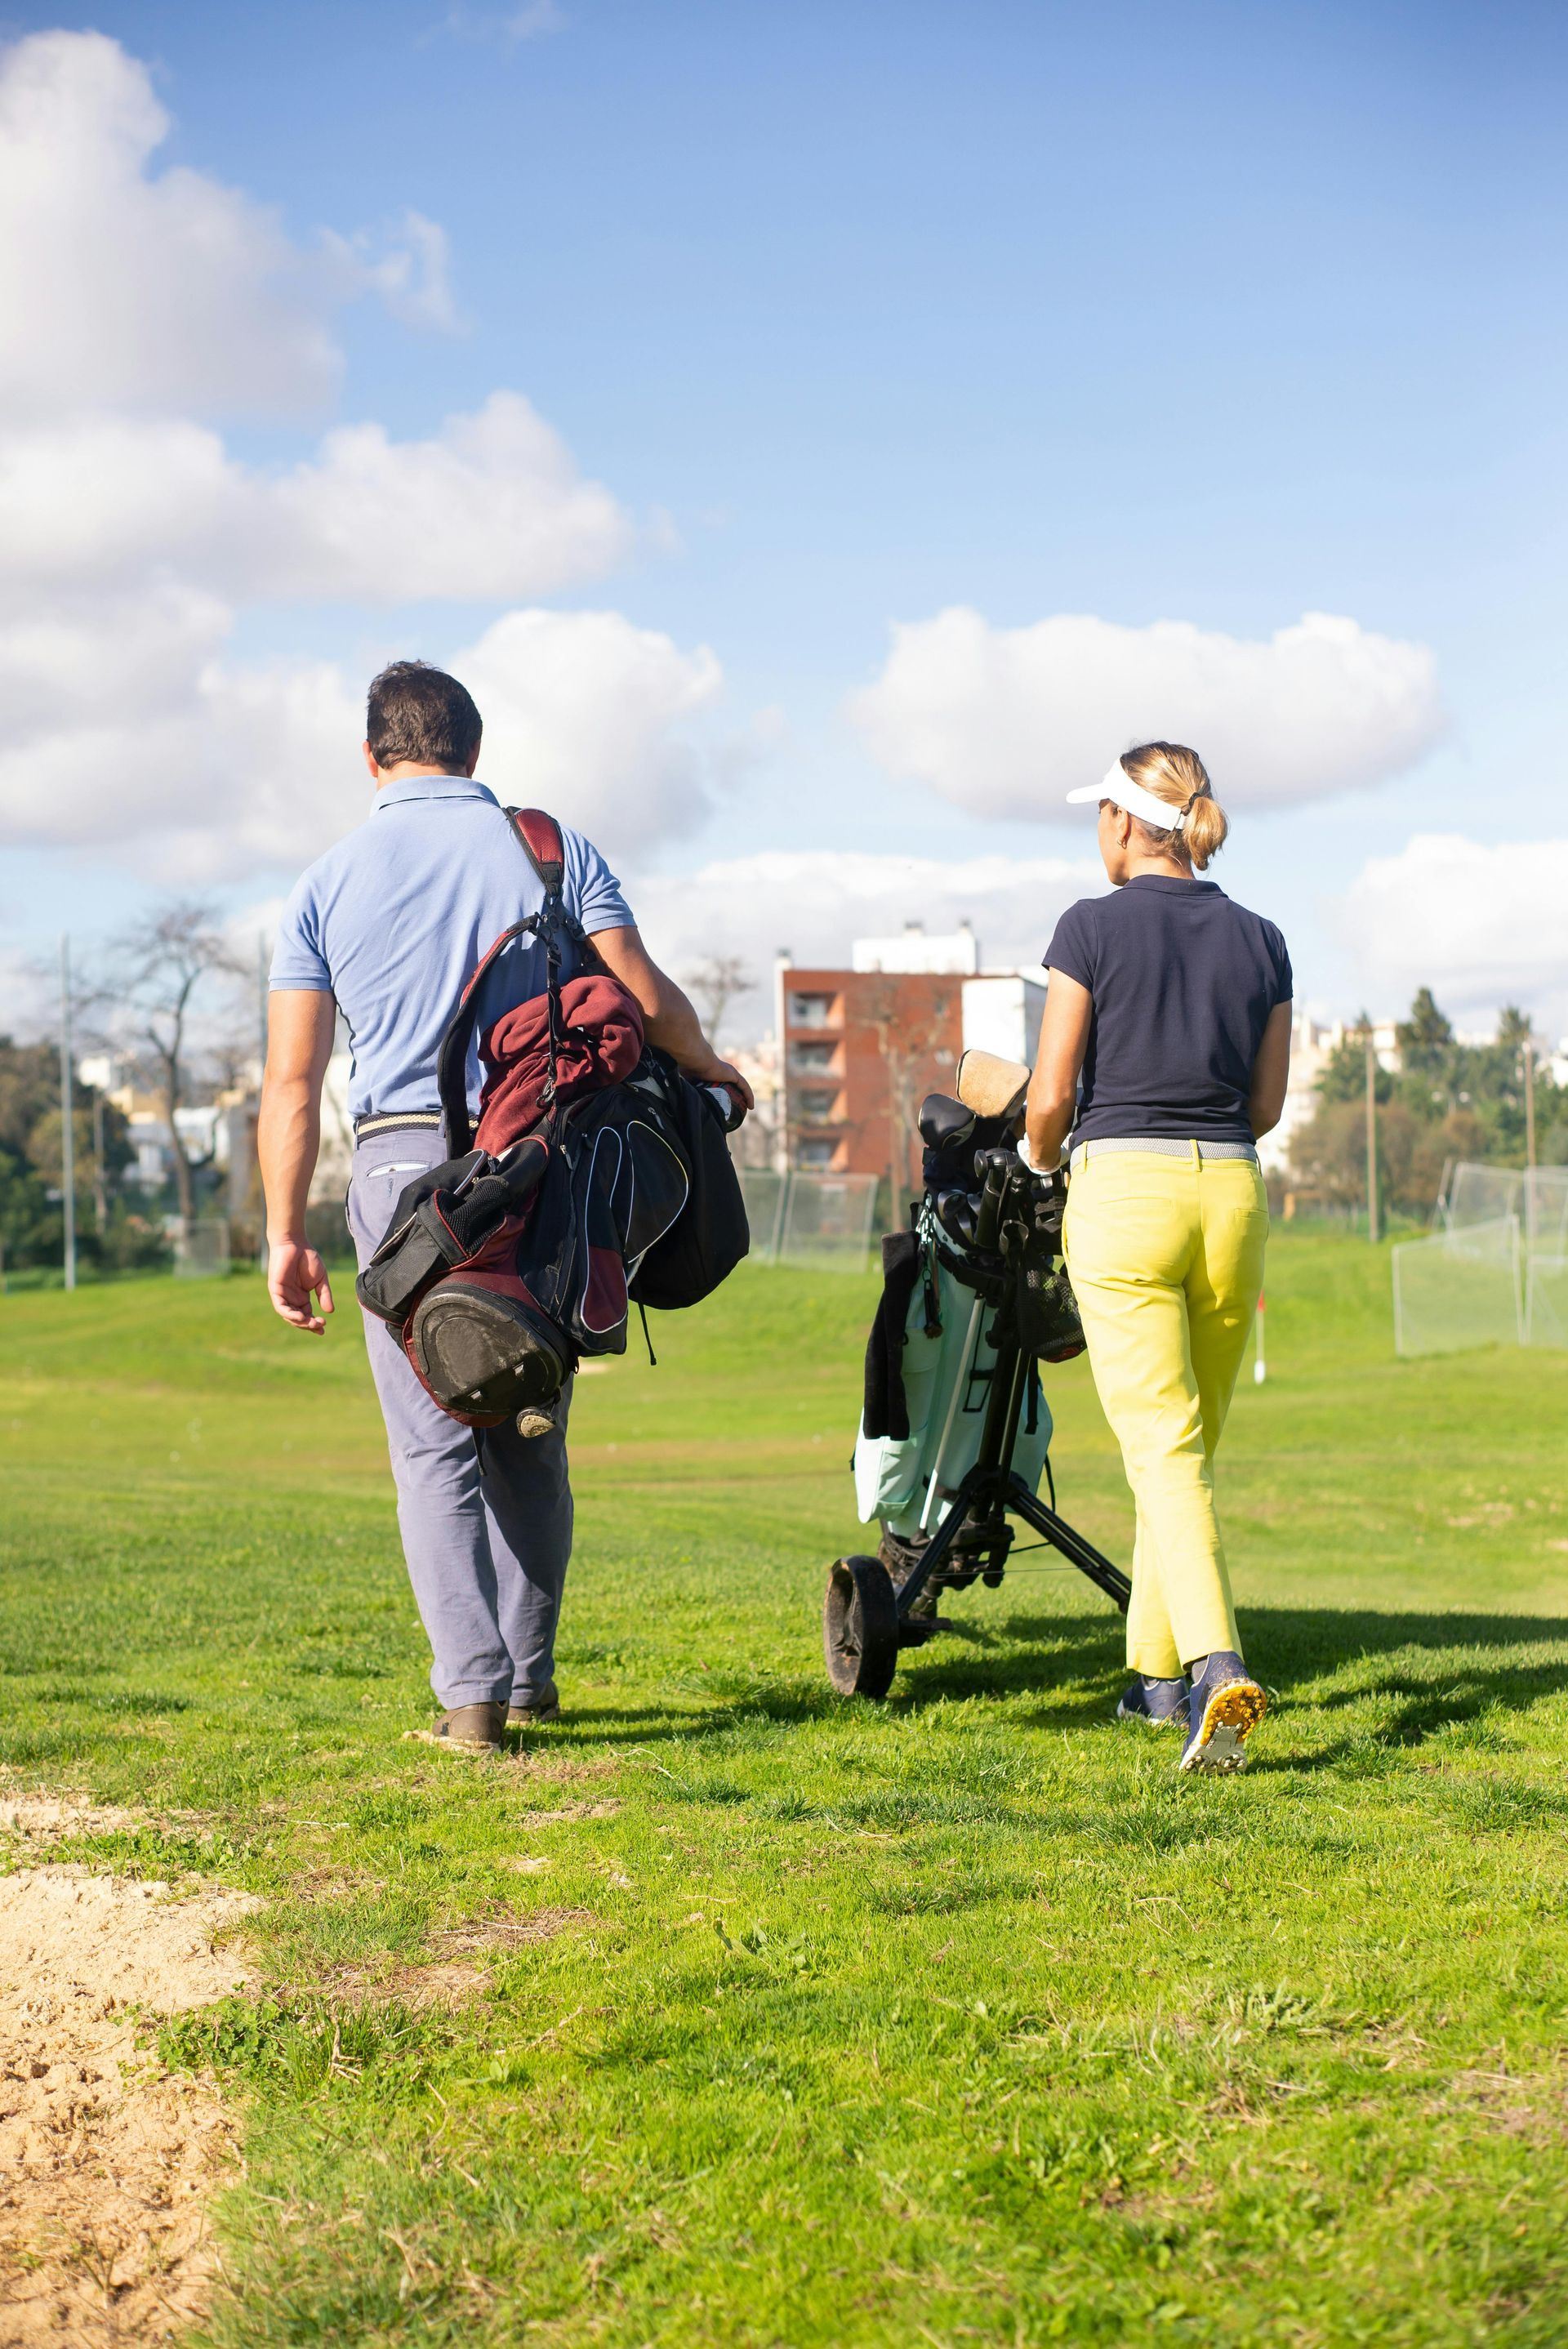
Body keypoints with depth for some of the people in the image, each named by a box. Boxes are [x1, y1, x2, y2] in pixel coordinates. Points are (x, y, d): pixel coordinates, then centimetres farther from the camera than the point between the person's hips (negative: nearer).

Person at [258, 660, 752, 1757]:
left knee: (436, 1448, 2)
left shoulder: (328, 884, 4)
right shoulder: (554, 852, 4)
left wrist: (286, 1234, 3)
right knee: (531, 1440, 13)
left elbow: (293, 1080, 0)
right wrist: (711, 1069, 19)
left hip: (405, 1170, -1)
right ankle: (531, 1676, 19)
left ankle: (472, 1689, -6)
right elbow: (647, 1000, -2)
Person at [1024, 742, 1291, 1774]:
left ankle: (1217, 1668, -26)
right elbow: (1267, 1103, 13)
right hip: (1232, 1194, 4)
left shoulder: (1094, 928, -4)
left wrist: (1043, 1158, 17)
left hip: (1124, 1188, -4)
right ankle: (1157, 1672, 24)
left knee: (1164, 1448, -9)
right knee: (1194, 1440, 16)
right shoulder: (1260, 941, 8)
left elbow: (1050, 1096, -4)